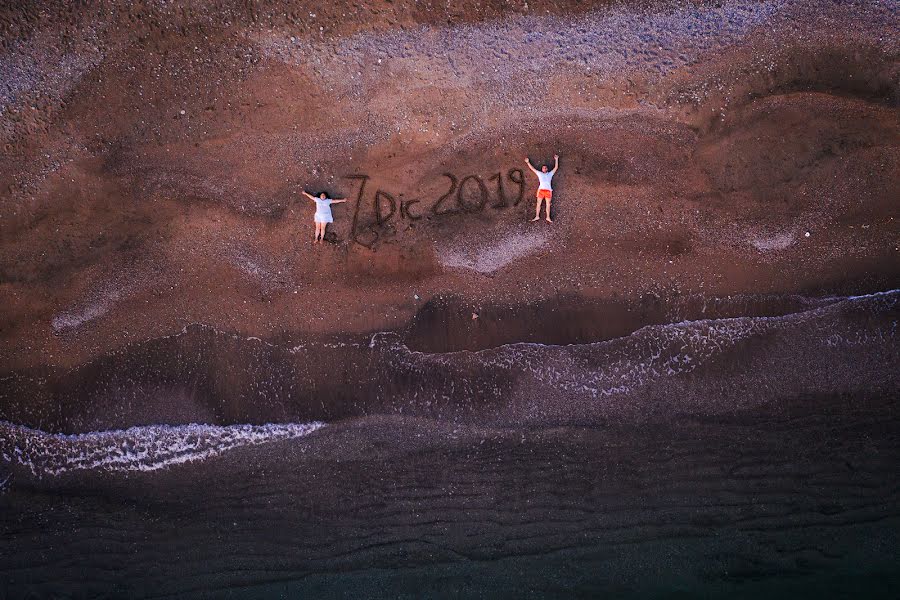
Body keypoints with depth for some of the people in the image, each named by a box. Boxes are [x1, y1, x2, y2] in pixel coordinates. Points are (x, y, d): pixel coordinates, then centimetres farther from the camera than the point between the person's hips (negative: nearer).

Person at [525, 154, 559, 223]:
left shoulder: (550, 174, 24)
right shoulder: (539, 173, 21)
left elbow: (556, 167, 24)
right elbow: (532, 168, 23)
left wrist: (556, 159, 20)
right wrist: (528, 162, 21)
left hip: (548, 190, 1)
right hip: (541, 189, -1)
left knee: (548, 204, 1)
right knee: (538, 203, -2)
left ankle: (548, 217, 1)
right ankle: (537, 216, -1)